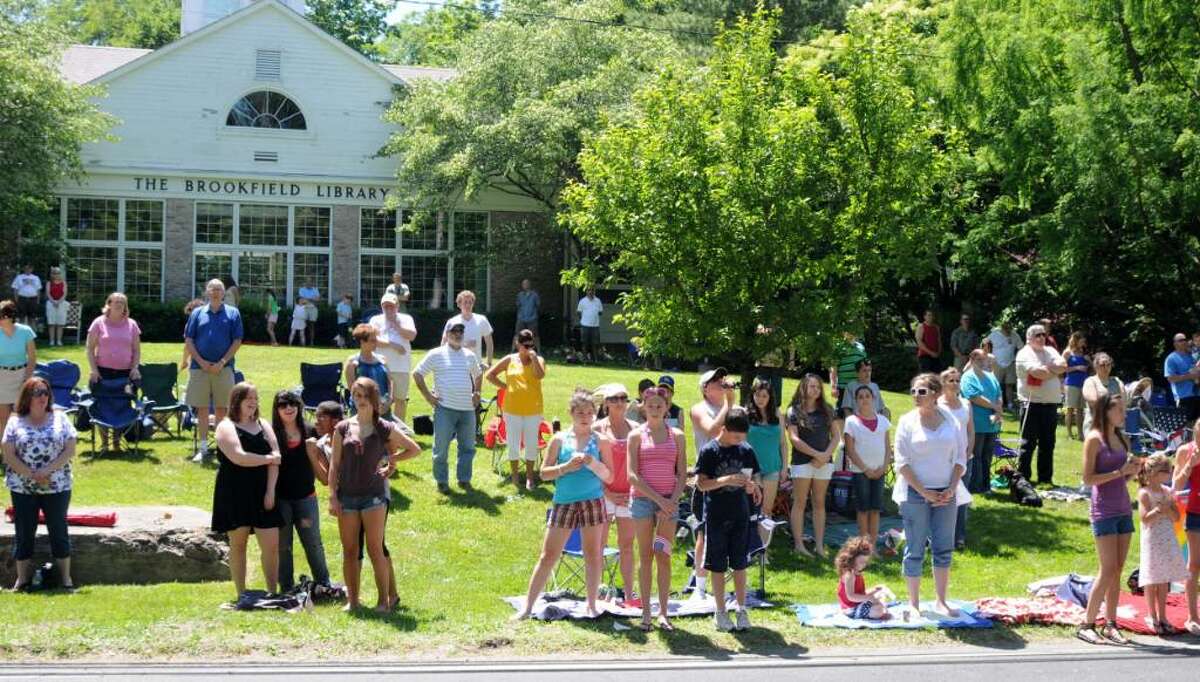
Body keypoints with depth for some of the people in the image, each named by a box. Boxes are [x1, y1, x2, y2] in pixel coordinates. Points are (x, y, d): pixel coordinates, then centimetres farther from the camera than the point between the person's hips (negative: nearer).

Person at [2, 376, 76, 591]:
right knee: (23, 533, 5)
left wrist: (47, 471, -14)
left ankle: (65, 577, 12)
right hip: (22, 488, 0)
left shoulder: (60, 419, 3)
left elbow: (70, 450, -3)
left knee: (59, 531, 4)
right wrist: (32, 475, -14)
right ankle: (22, 578, 15)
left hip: (57, 487, 0)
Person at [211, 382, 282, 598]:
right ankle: (241, 595, 11)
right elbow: (238, 457, -18)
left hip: (262, 492, 4)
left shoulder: (263, 425, 11)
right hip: (235, 494, -4)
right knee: (238, 544, 4)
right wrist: (268, 459, -6)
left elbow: (275, 457, 1)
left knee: (272, 545, -3)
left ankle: (273, 594, 4)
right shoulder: (227, 426, -3)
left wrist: (270, 491, -9)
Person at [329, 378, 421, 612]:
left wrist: (390, 459, 2)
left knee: (375, 549, -3)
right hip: (347, 496, 2)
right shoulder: (343, 429, 5)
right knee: (349, 550, 6)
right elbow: (334, 465, 4)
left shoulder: (385, 429, 0)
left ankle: (384, 599, 4)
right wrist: (332, 497, -2)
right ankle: (352, 599, 14)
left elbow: (415, 449, 9)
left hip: (374, 495, -2)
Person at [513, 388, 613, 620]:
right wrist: (567, 467, -13)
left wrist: (593, 463, -15)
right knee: (548, 555, 2)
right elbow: (544, 473, 2)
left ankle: (592, 605, 17)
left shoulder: (600, 441, 4)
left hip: (593, 502, 0)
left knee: (593, 554, 5)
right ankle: (528, 605, 6)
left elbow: (608, 477, 2)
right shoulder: (560, 439, 4)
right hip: (564, 503, 0)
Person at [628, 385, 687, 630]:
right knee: (645, 556, 2)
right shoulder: (636, 435, 3)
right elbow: (632, 474, -4)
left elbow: (682, 474, 6)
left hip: (669, 501, 1)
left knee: (664, 557, 1)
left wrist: (673, 500, -9)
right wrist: (658, 499, -12)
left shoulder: (676, 436, 8)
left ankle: (663, 612, 5)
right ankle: (645, 612, 6)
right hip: (643, 498, -1)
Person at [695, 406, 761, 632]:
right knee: (718, 566, 5)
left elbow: (752, 478, 11)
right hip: (716, 516, -3)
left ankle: (741, 609, 15)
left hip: (740, 515, 3)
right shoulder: (709, 451, -9)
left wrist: (752, 486, -13)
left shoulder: (746, 450, 2)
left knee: (740, 564, 7)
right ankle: (720, 612, 13)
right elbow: (702, 484, -10)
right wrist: (726, 480, -25)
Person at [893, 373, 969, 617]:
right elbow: (902, 462, -5)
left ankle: (941, 601, 15)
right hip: (915, 492, -2)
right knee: (915, 549, 1)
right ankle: (913, 603, 10)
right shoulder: (907, 421, -1)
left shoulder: (950, 421, 5)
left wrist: (951, 489, -7)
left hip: (946, 493, 2)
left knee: (944, 549, 5)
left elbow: (960, 459, 7)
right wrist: (924, 492, -12)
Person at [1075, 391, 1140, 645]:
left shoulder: (1122, 439, 13)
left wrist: (1134, 471, 0)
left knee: (1118, 570, 6)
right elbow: (1088, 479, -13)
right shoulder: (1094, 439, -8)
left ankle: (1110, 625, 12)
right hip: (1104, 511, -7)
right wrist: (1120, 472, -17)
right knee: (1108, 570, -8)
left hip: (1123, 510, 7)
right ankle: (1087, 625, -1)